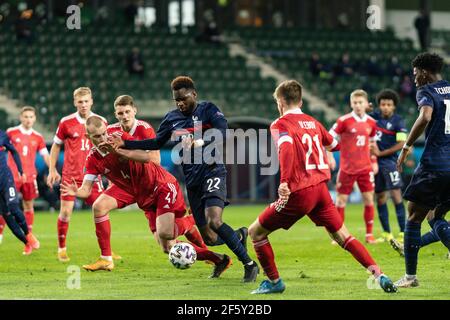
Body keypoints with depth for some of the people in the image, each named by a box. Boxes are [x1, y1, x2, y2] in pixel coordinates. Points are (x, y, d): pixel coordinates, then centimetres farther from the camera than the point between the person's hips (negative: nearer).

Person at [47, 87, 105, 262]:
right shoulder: (66, 122, -3)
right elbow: (56, 145, 8)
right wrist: (52, 170, 4)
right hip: (70, 174, -1)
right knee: (65, 211, -5)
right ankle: (62, 248, 10)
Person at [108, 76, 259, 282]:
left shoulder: (208, 110, -6)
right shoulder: (172, 118, 9)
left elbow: (222, 131, -23)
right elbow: (156, 143, 20)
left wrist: (200, 143, -38)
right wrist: (125, 144, 11)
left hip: (212, 172, -6)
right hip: (192, 180, 6)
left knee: (214, 221, -29)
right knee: (209, 238, 3)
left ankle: (249, 264, -16)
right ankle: (239, 236, 36)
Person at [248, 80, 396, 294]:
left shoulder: (280, 125, -3)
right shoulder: (313, 122, 16)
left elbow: (287, 148, -24)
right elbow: (334, 145, 33)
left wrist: (284, 181, -35)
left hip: (299, 192, -6)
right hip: (321, 188, 6)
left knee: (256, 232, 9)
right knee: (342, 236, 12)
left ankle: (274, 281, 10)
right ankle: (378, 275, -2)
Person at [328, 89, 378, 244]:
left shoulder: (371, 122, 4)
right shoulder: (344, 121, -9)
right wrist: (330, 157, -15)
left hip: (365, 167, 3)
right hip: (347, 167, -3)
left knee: (369, 198, 1)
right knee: (341, 199, 0)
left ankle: (369, 234, 10)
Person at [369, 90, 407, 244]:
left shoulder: (398, 121, -8)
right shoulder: (374, 117, 5)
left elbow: (401, 144, -13)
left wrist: (381, 153, -13)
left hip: (388, 161, -5)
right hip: (373, 161, 5)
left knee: (396, 195, -12)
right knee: (380, 197, 9)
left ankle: (403, 233, -11)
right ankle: (386, 234, 18)